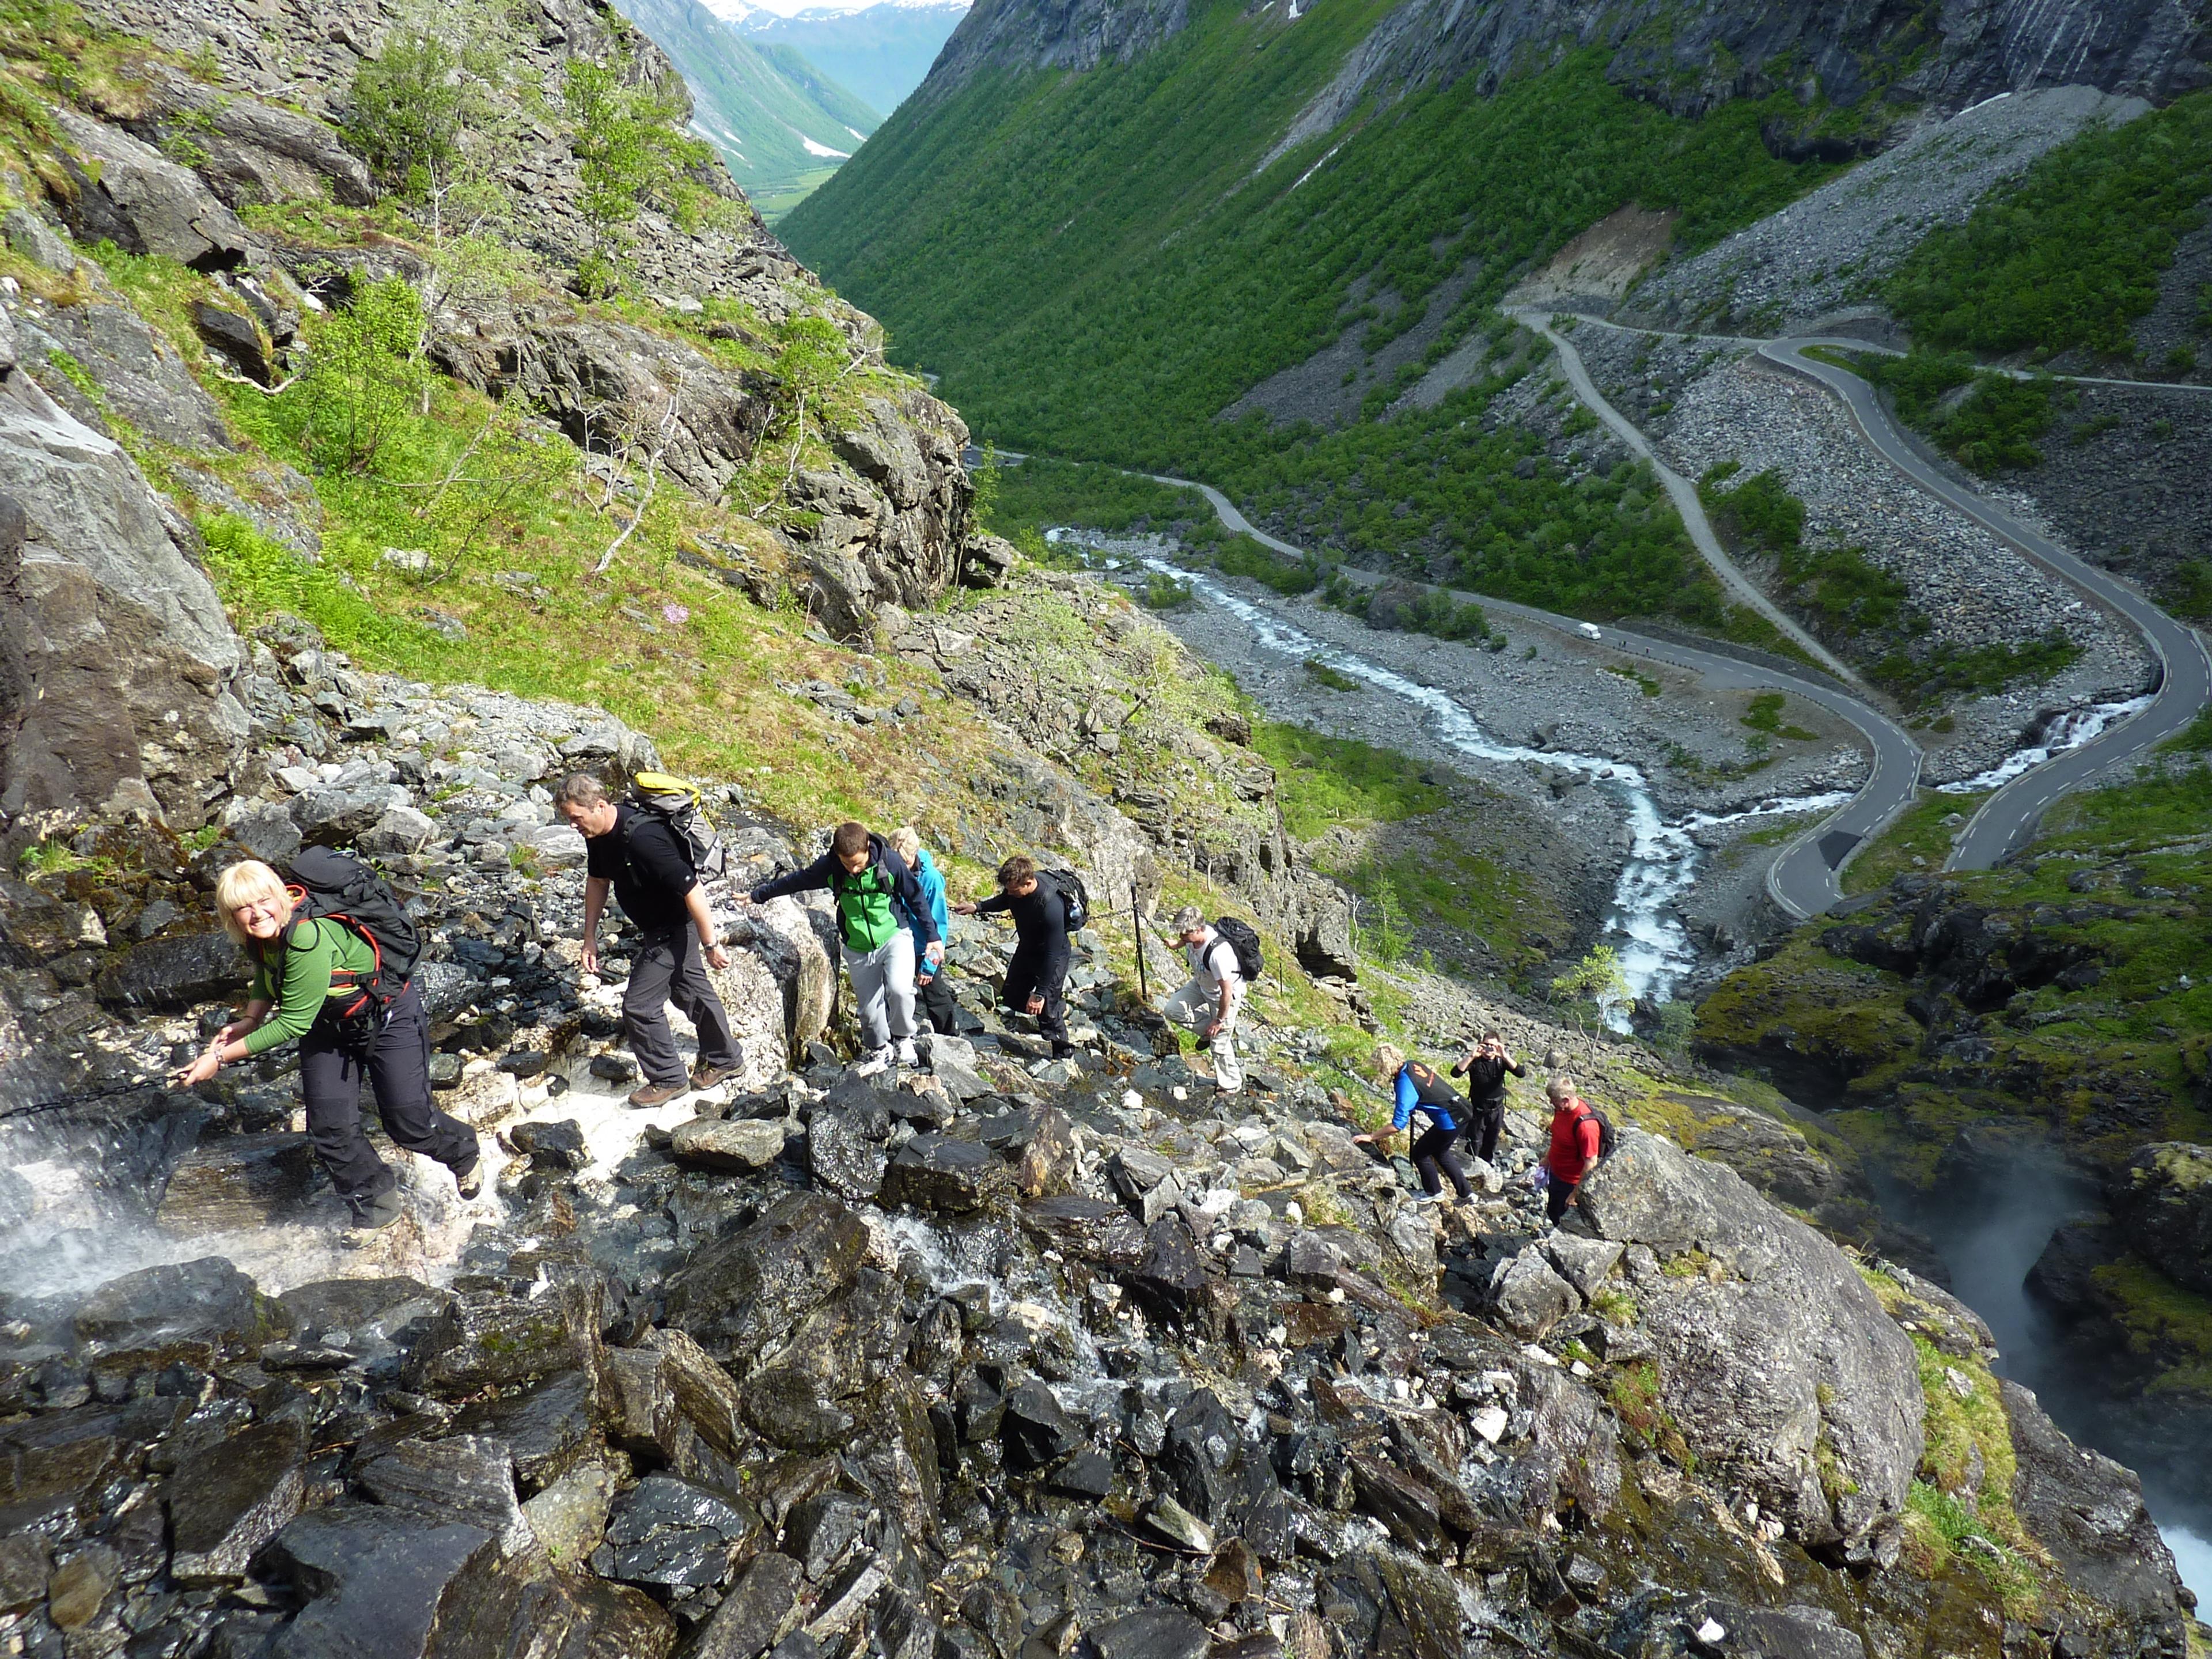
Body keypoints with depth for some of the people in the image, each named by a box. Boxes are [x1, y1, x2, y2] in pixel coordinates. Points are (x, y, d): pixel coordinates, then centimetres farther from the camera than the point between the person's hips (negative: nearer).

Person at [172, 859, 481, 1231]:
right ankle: (375, 1206, 24)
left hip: (389, 1017, -7)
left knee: (409, 1124, 1)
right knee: (331, 1130, 1)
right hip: (327, 1026, 7)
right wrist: (249, 1020, -3)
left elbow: (292, 1024, -31)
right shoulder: (258, 937, -11)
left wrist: (221, 1057, -26)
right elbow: (266, 977, 14)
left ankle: (464, 1153, 34)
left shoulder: (309, 938, -37)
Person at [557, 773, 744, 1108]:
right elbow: (597, 880, 12)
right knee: (691, 990, 23)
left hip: (675, 926, -10)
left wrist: (711, 944, -27)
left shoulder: (641, 839, -36)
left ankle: (667, 1080, 16)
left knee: (639, 1004, -4)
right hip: (658, 925, 10)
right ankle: (724, 1060, 41)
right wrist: (590, 938, 12)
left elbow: (692, 889, -33)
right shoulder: (599, 833, -6)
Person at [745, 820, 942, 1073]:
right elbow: (796, 881, 5)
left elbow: (916, 899, -5)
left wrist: (932, 936, -2)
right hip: (858, 948, 3)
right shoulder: (829, 867, -13)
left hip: (894, 937, -3)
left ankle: (903, 1038, 1)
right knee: (869, 1007, 6)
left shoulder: (890, 863, -19)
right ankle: (880, 1050, 34)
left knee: (899, 989, -26)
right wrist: (758, 895, 15)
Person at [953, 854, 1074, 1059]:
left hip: (1052, 956, -8)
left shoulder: (1051, 906, -39)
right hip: (1026, 948, 8)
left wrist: (1040, 994, -29)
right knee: (1012, 998, 18)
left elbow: (1052, 954, -33)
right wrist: (977, 908, -4)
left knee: (1045, 1011, -7)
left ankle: (1063, 1055, 15)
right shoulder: (1016, 887, -18)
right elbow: (1004, 902, 11)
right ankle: (1060, 1009, 40)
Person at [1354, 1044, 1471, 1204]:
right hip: (1460, 1111, 9)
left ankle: (1434, 1192, 29)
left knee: (1420, 1152, 9)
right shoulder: (1413, 1065, 0)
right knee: (1440, 1152, 27)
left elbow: (1398, 1125, -24)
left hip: (1449, 1120, -9)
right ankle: (1466, 1193, 36)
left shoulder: (1405, 1083, -25)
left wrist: (1371, 1138, -17)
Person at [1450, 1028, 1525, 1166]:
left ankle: (1487, 1163, 44)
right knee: (1475, 1142, 1)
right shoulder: (1475, 1060, -17)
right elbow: (1455, 1073, -32)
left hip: (1496, 1109, 3)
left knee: (1492, 1140, 22)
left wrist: (1505, 1056, -38)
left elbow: (1522, 1073, -26)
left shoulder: (1501, 1060, -11)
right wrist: (1471, 1056, -41)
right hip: (1477, 1108, -3)